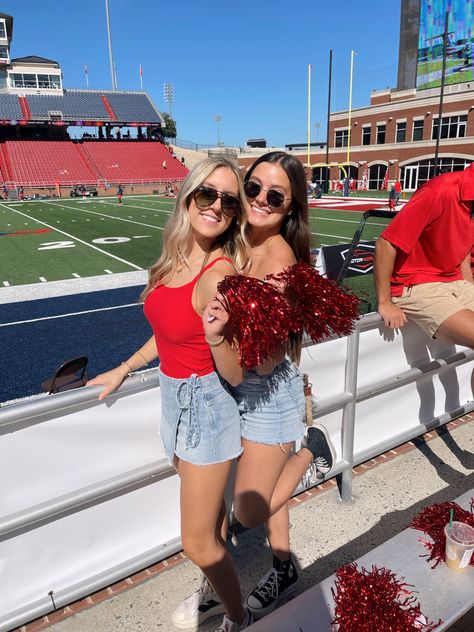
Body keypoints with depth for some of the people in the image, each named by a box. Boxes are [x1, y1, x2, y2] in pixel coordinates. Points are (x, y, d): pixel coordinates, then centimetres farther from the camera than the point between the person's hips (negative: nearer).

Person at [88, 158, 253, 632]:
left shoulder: (221, 274, -25)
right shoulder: (177, 258, -2)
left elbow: (236, 375, -22)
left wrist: (216, 338, -42)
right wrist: (124, 370, 20)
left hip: (206, 403, -7)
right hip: (175, 397, 7)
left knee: (197, 543, 8)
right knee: (208, 510, 27)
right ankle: (215, 591, 52)